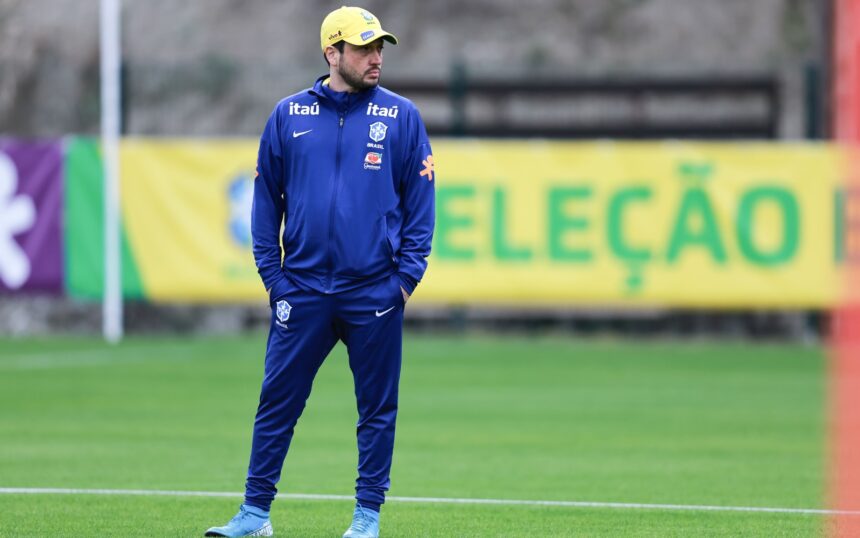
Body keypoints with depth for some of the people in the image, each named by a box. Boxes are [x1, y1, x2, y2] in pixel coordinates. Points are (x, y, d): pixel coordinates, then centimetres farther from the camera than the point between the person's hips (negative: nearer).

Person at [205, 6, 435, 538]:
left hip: (375, 291, -1)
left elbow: (420, 199, 3)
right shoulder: (289, 115, 6)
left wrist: (408, 275, -4)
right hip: (303, 289, 1)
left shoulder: (401, 116, 3)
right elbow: (267, 198, 9)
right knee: (278, 401, 1)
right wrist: (272, 275, 3)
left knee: (377, 407, 4)